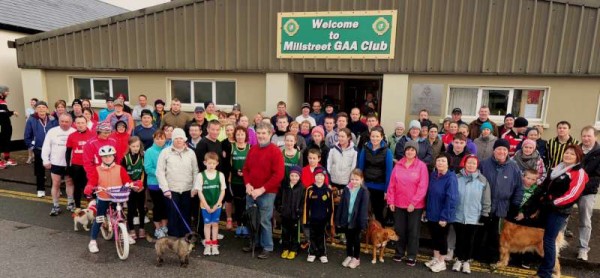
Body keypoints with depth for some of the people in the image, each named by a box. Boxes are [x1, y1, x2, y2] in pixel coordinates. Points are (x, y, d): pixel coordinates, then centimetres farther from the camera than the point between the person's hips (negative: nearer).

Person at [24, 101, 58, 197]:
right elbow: (27, 136, 1)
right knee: (40, 170, 11)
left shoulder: (53, 120, -4)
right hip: (38, 150, 0)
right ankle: (40, 189, 23)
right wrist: (31, 146, -2)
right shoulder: (31, 120, -6)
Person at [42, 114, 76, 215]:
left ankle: (70, 203, 25)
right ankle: (55, 206, 17)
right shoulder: (52, 131, -1)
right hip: (55, 163, 1)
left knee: (69, 183, 13)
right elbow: (46, 146, 1)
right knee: (56, 184, 7)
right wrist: (46, 160, -4)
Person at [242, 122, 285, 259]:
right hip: (251, 191, 6)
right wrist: (247, 184, -4)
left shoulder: (275, 151, -10)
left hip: (267, 193, -6)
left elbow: (278, 175, -15)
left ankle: (267, 247, 16)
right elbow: (246, 169, 14)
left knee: (264, 220, 0)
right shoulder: (252, 150, 10)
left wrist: (262, 189, -18)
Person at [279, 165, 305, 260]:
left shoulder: (301, 188, -7)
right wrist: (280, 208, 2)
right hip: (285, 213, 3)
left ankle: (293, 250, 20)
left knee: (294, 232, 8)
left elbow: (303, 202, -8)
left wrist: (299, 212, -12)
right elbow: (280, 198, 8)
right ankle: (285, 249, 26)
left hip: (295, 215, -3)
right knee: (285, 232, 13)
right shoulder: (284, 186, 2)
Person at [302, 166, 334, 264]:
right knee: (313, 236, 12)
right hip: (312, 218, 0)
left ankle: (322, 254, 24)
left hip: (323, 218, 0)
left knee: (321, 236, 12)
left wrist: (330, 219, -1)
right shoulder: (310, 189, -7)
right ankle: (312, 253, 25)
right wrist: (306, 218, -4)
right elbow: (306, 205, -3)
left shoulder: (328, 190, -5)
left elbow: (330, 207, 0)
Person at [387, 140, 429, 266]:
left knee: (413, 231, 8)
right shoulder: (398, 165, 2)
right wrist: (391, 201, 0)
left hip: (415, 205, -3)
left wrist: (413, 203, -14)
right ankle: (399, 252, 29)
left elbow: (423, 187, -11)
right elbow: (392, 184, 4)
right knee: (399, 229, 12)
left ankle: (411, 256, 22)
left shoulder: (421, 166, -7)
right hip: (399, 204, 3)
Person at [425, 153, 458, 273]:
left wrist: (444, 216, -19)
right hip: (431, 214, 6)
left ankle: (441, 262, 27)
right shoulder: (432, 175, 1)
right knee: (434, 236, 18)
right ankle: (435, 258, 35)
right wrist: (426, 209, 9)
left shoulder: (451, 178, -18)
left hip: (442, 216, -6)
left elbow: (451, 199, -20)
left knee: (442, 237, 10)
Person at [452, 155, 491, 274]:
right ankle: (459, 259, 28)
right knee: (459, 239, 12)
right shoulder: (457, 178, -5)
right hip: (458, 215, 0)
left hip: (474, 217, 0)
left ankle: (467, 261, 28)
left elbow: (486, 200, 1)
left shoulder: (482, 180, -4)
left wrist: (485, 214, 1)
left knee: (470, 240, 13)